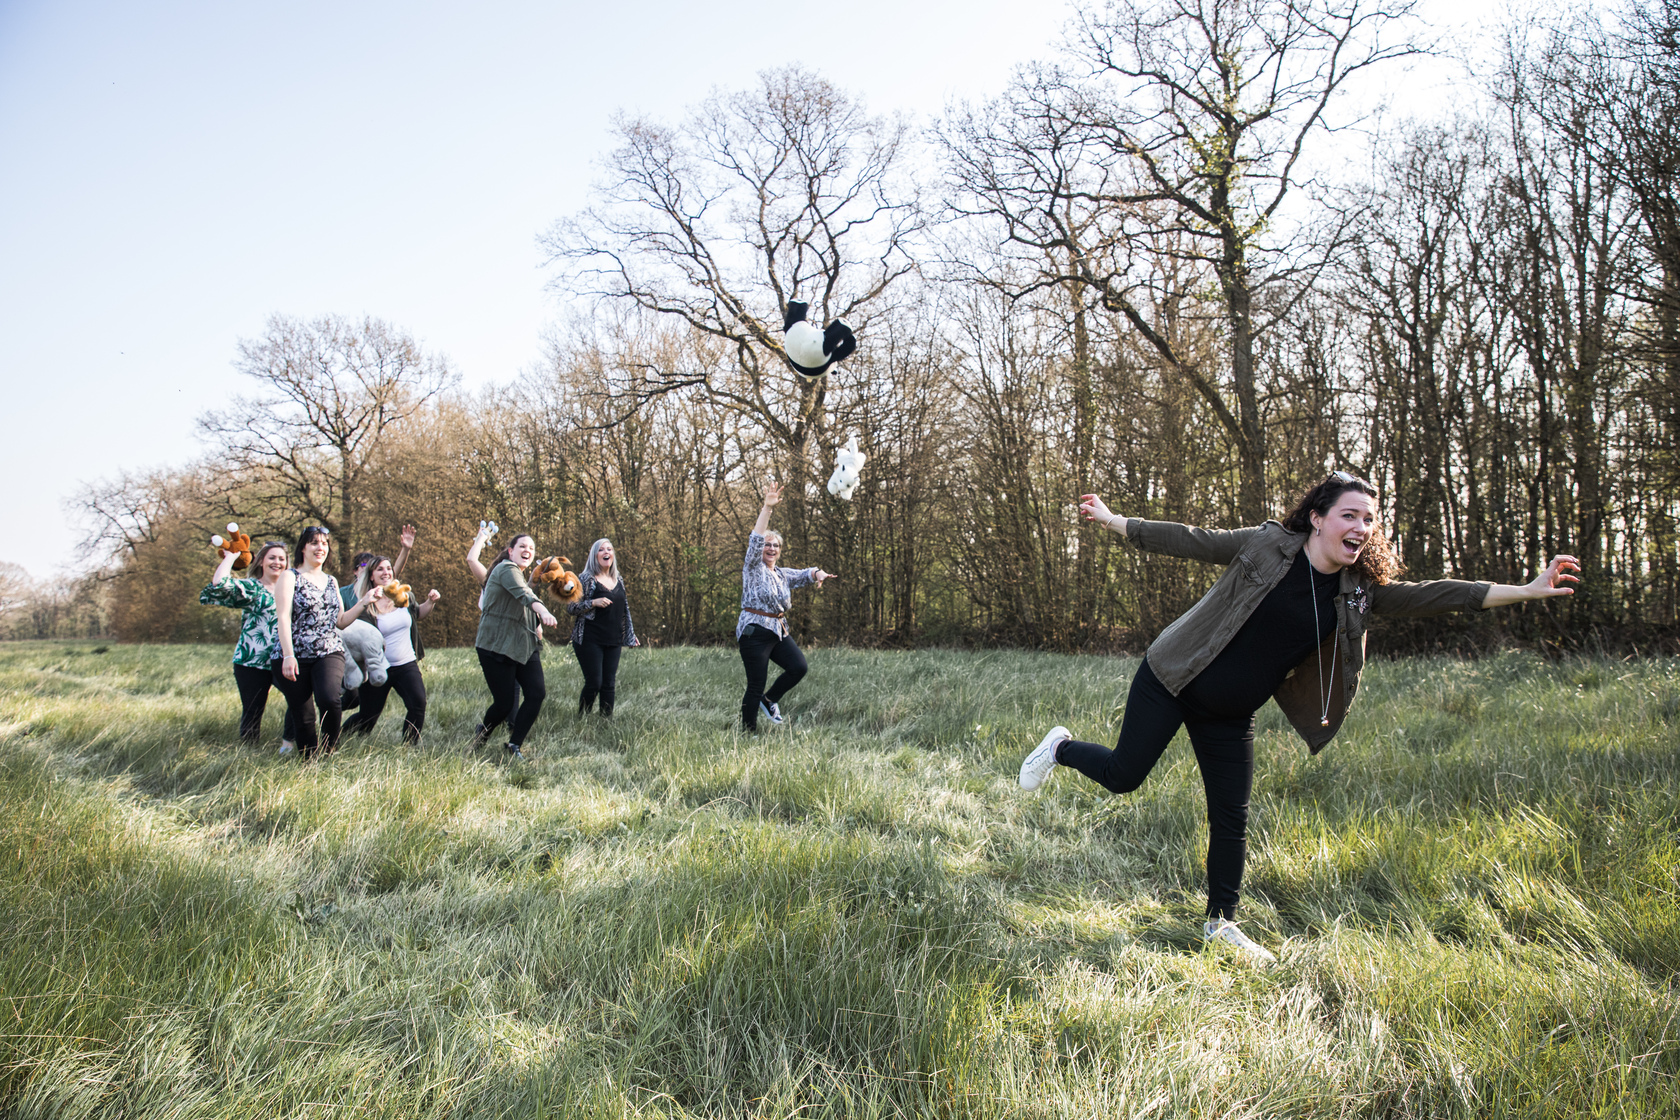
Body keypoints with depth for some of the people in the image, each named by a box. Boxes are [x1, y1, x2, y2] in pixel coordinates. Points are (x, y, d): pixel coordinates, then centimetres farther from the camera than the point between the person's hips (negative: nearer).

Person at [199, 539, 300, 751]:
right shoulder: (250, 587, 0)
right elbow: (219, 585, -19)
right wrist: (230, 557, -7)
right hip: (252, 662, -3)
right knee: (253, 711, 0)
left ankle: (289, 741, 1)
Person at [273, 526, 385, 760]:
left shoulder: (331, 581, 18)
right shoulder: (290, 577, 3)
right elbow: (283, 618, -7)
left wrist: (364, 601, 8)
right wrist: (288, 656, -18)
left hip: (329, 653, 3)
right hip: (296, 656, -2)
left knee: (330, 699, -26)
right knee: (302, 717, -1)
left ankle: (330, 751, -6)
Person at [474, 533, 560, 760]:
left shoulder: (520, 575, 21)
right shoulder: (506, 569, -10)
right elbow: (523, 594, -31)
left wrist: (536, 624, 15)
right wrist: (542, 611, -50)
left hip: (524, 645, 9)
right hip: (497, 646, -9)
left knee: (537, 692, -9)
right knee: (504, 703, -4)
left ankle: (514, 745, 3)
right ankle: (481, 733, 27)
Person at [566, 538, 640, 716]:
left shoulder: (618, 579, 14)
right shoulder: (585, 579, -3)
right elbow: (570, 608, -7)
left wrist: (630, 634, 20)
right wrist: (593, 603, -20)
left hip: (613, 641, 5)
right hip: (590, 640, -5)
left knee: (609, 684, 4)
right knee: (594, 683, -8)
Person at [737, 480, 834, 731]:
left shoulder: (783, 575, 18)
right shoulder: (753, 568, -3)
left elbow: (804, 574, 13)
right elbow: (756, 539, -15)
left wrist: (818, 573, -13)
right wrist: (767, 508, -26)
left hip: (779, 631, 7)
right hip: (754, 632, -7)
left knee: (799, 667, -9)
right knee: (756, 686, -6)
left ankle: (769, 701, 14)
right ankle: (749, 733, 3)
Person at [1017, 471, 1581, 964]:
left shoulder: (1358, 591, -1)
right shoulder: (1265, 545, -13)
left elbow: (1430, 596, -2)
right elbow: (1190, 540, -7)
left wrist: (1526, 590, -7)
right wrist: (1112, 520, -4)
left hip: (1230, 718, 5)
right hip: (1172, 682, -4)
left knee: (1231, 820, 8)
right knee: (1124, 775, -4)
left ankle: (1221, 922, 26)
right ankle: (1062, 747, 27)